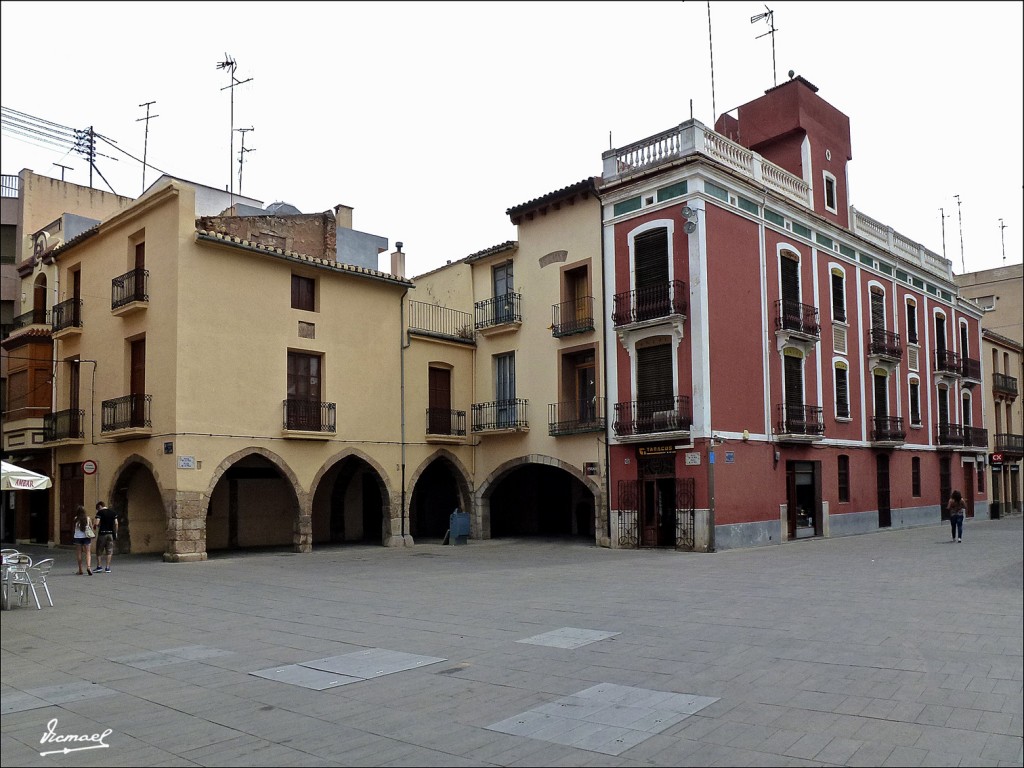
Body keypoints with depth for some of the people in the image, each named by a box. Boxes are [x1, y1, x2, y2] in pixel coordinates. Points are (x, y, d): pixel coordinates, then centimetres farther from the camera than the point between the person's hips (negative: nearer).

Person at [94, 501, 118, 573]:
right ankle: (107, 568, 5)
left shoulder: (100, 513, -6)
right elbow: (116, 523, 4)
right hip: (111, 533, 4)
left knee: (99, 551, 9)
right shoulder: (113, 512, 7)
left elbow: (97, 524, -15)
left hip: (102, 533, -4)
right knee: (109, 551, 6)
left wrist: (96, 527, 7)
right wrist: (116, 533, 10)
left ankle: (99, 566, 8)